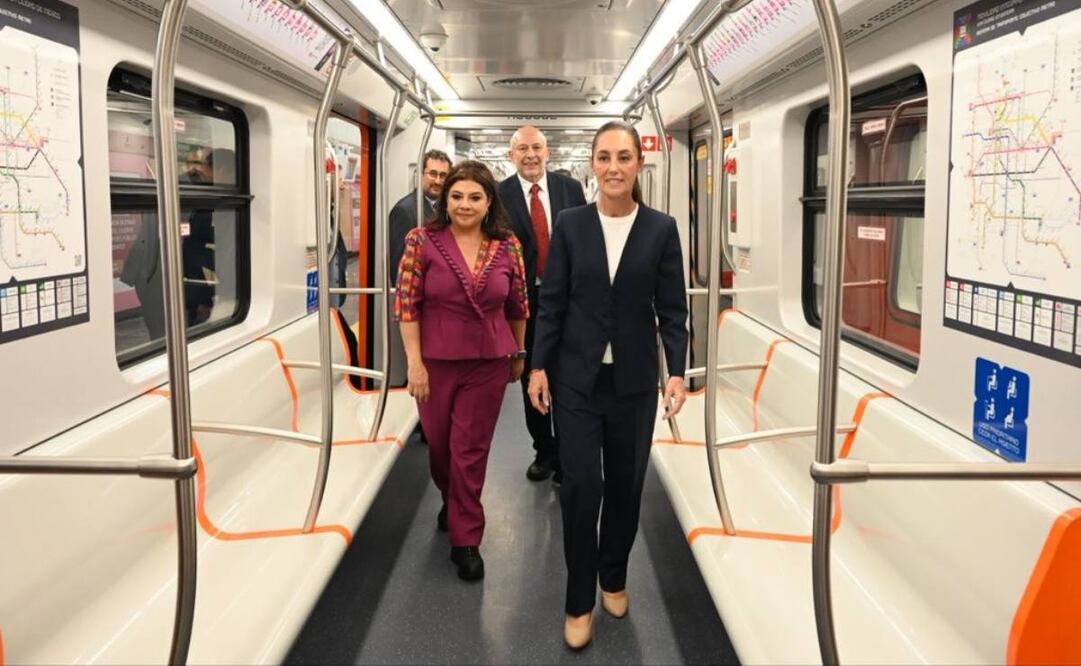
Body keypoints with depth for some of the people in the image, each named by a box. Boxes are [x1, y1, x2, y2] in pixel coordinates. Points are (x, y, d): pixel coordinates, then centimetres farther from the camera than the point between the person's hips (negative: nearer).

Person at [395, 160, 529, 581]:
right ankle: (451, 501, 48)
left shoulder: (507, 246, -3)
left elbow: (517, 306, 8)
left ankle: (466, 540, 18)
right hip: (436, 361, 0)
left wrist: (518, 354, 15)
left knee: (471, 451, 4)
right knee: (438, 444, 17)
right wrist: (414, 362, -11)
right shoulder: (422, 241, -8)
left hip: (488, 364, 0)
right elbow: (406, 304, -8)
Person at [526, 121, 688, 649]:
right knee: (581, 484, -3)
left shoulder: (661, 229, -1)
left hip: (633, 380, 1)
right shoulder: (570, 225, -1)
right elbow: (551, 302, 1)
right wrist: (538, 366, -3)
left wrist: (676, 371, -9)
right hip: (576, 376, -1)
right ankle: (580, 601, 13)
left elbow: (673, 309, 0)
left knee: (626, 484, 11)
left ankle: (614, 577, 34)